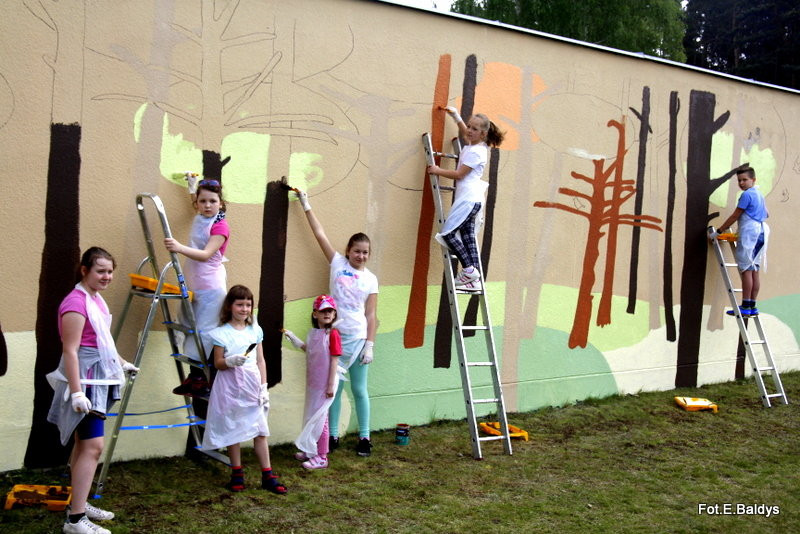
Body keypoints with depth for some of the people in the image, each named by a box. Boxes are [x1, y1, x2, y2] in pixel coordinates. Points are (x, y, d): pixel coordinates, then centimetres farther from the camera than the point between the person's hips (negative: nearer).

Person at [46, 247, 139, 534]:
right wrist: (77, 392, -26)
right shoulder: (76, 303, -18)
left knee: (84, 443, 16)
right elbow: (70, 351, -22)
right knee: (93, 446, -13)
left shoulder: (96, 299, 12)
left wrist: (122, 363, 34)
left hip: (99, 381, 10)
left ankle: (79, 504, 26)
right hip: (84, 382, -10)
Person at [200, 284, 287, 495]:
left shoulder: (255, 330, 7)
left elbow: (260, 361, 9)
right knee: (233, 430, 6)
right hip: (230, 386, -2)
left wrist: (264, 388, 4)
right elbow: (218, 363, -1)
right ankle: (237, 474, 19)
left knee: (260, 431, 2)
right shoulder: (222, 333, -3)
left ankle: (267, 476, 8)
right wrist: (231, 361, -22)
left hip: (252, 385, 3)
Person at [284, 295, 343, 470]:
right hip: (313, 382, 8)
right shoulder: (313, 333, 7)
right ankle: (311, 451, 29)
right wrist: (292, 337, 20)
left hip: (325, 383, -8)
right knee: (310, 417, 16)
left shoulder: (333, 334, -16)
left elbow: (334, 360, -16)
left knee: (319, 418, -1)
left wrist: (331, 385, -17)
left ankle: (321, 458, 9)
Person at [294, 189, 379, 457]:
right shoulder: (338, 263, 3)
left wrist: (369, 345, -5)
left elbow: (371, 315, 1)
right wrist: (306, 205, 3)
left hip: (358, 338, 0)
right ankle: (332, 436, 18)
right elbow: (320, 233, 2)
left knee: (359, 389, 7)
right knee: (334, 387, 7)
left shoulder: (370, 279, 3)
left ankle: (364, 437, 17)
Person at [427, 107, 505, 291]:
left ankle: (469, 270, -9)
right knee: (468, 238, 7)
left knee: (447, 233, -12)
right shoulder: (474, 145, 15)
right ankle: (474, 279, 6)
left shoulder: (475, 152, -13)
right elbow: (464, 132, 38)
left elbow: (459, 174, -15)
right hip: (472, 200, 10)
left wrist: (438, 170, -6)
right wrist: (455, 115, 39)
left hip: (468, 200, -10)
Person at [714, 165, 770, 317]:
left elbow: (735, 216, -10)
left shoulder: (747, 195, -10)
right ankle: (752, 306, 9)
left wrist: (719, 231, -5)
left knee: (746, 269, -8)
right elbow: (766, 214, 29)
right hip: (761, 233, 9)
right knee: (754, 270, 8)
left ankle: (745, 307, -10)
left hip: (748, 234, -9)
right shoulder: (759, 194, 17)